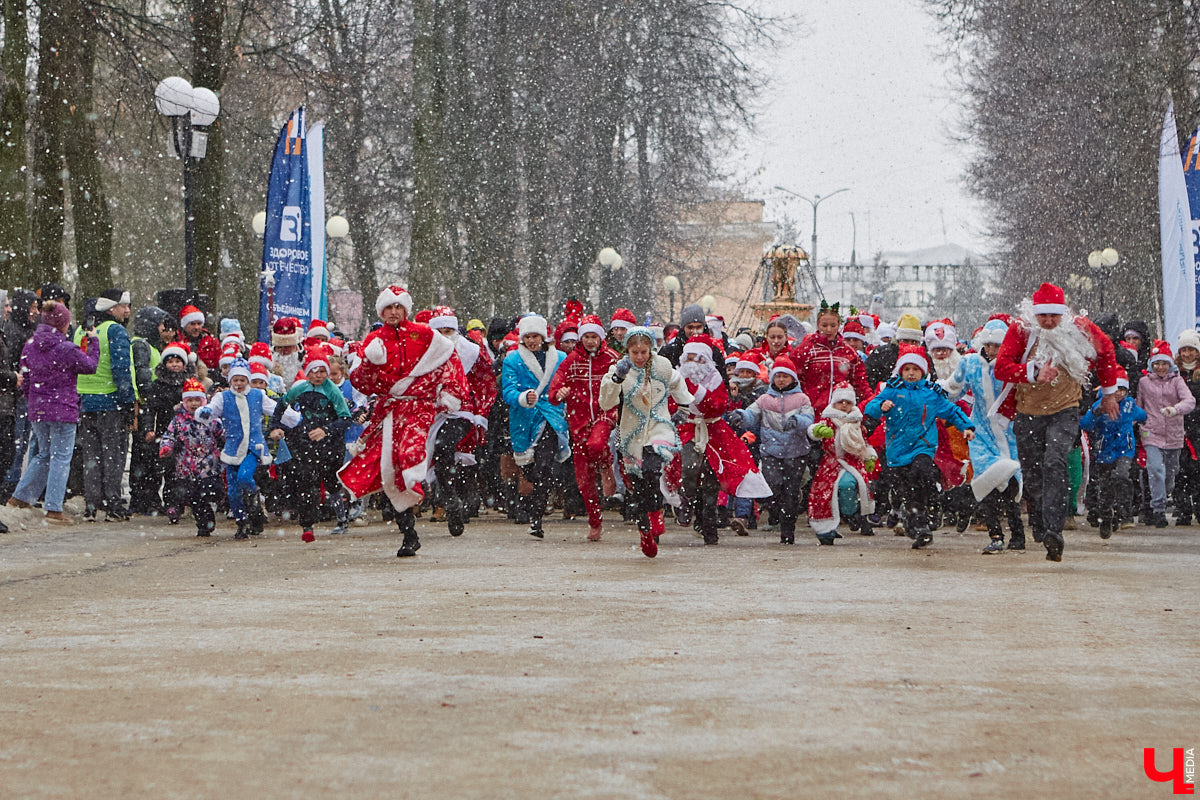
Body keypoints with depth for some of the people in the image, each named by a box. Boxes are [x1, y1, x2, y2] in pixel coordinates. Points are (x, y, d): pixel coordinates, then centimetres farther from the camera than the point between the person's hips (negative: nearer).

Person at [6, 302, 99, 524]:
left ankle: (21, 497, 21)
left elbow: (24, 380, 11)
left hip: (37, 411, 6)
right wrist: (94, 342, 10)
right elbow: (90, 366, -2)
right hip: (63, 410, -6)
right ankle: (53, 509, -2)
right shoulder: (67, 349, -15)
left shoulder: (30, 347, 4)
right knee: (61, 457, 0)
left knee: (44, 454, 22)